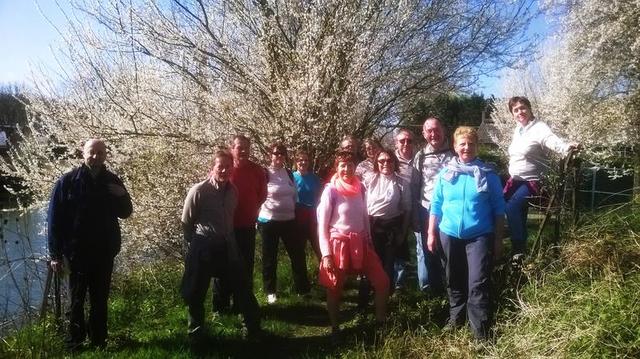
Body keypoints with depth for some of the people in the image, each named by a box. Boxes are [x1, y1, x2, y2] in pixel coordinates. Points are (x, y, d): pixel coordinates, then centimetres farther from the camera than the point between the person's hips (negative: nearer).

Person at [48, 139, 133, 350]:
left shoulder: (112, 181, 2)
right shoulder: (68, 181, -7)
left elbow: (125, 213, 8)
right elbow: (55, 219, -7)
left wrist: (123, 196, -14)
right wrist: (55, 254, -10)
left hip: (105, 251, 2)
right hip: (77, 251, -2)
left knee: (100, 298, 12)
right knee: (77, 298, 10)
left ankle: (99, 340, 25)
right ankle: (75, 341, 25)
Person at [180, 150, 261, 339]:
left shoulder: (232, 191, 1)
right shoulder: (199, 190, -14)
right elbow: (186, 222, -3)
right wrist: (195, 245, 6)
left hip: (227, 245, 4)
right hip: (203, 247, -4)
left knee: (242, 287, 7)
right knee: (196, 293, 9)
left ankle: (254, 327, 22)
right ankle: (196, 331, 32)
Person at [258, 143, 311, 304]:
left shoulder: (289, 173, 9)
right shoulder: (265, 173, -8)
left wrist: (296, 214, 18)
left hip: (289, 220, 5)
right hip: (269, 221, -4)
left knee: (298, 254, 7)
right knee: (270, 257, 7)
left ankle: (303, 288, 22)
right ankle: (270, 291, 22)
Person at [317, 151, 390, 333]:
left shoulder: (360, 188, 3)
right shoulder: (331, 190, -11)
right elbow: (322, 225, -11)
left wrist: (369, 241, 13)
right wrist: (326, 254, -15)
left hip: (360, 243, 5)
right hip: (338, 244, -5)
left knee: (382, 281, 4)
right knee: (335, 289, 7)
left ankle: (381, 321, 23)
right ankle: (335, 328, 26)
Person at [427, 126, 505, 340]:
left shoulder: (488, 174, -3)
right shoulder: (445, 174, 2)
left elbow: (498, 208, 0)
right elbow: (436, 206, 6)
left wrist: (498, 239, -2)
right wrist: (431, 233, 3)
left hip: (480, 236, -3)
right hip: (449, 235, 3)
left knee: (478, 284, -7)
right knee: (454, 281, 16)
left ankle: (481, 332, 2)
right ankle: (456, 317, 35)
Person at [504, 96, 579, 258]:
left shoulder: (539, 128, -14)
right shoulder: (518, 129, 10)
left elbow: (553, 140, -35)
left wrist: (567, 147, -55)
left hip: (532, 181, -8)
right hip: (515, 179, 8)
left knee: (512, 207, -24)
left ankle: (520, 250, -9)